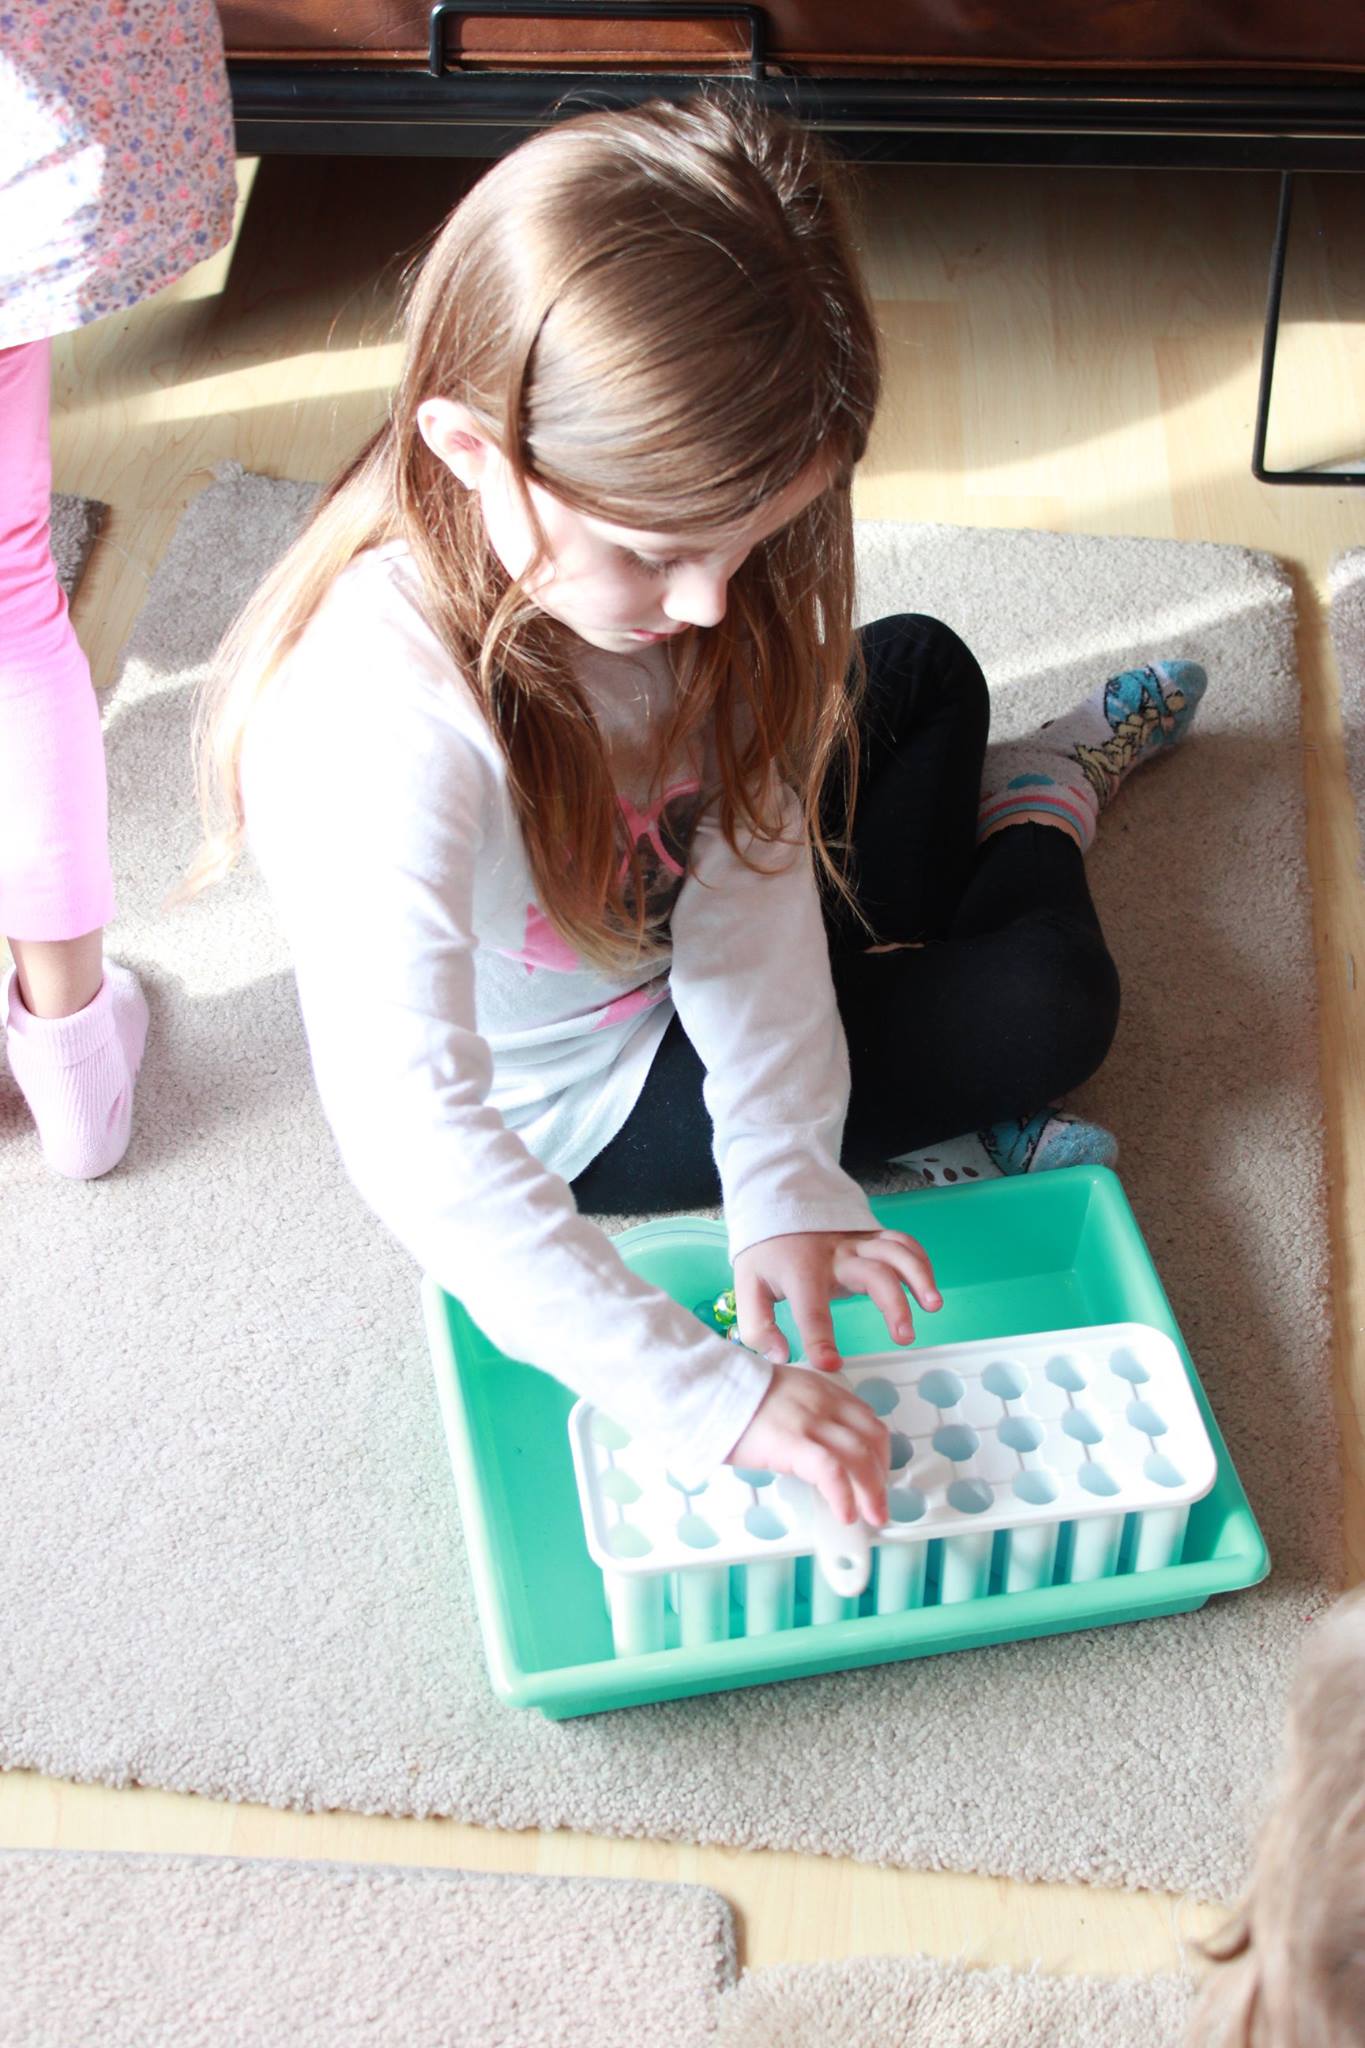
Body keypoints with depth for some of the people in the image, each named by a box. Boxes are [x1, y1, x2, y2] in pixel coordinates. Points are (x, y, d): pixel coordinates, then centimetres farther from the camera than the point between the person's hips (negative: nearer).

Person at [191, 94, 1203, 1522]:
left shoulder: (642, 530, -23)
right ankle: (1033, 823, 33)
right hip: (583, 1108, -6)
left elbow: (751, 849, -19)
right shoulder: (384, 726, -45)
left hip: (683, 958, 6)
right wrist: (708, 1399, -48)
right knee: (1041, 1009, -1)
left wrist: (788, 1179, -27)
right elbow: (411, 1146, -48)